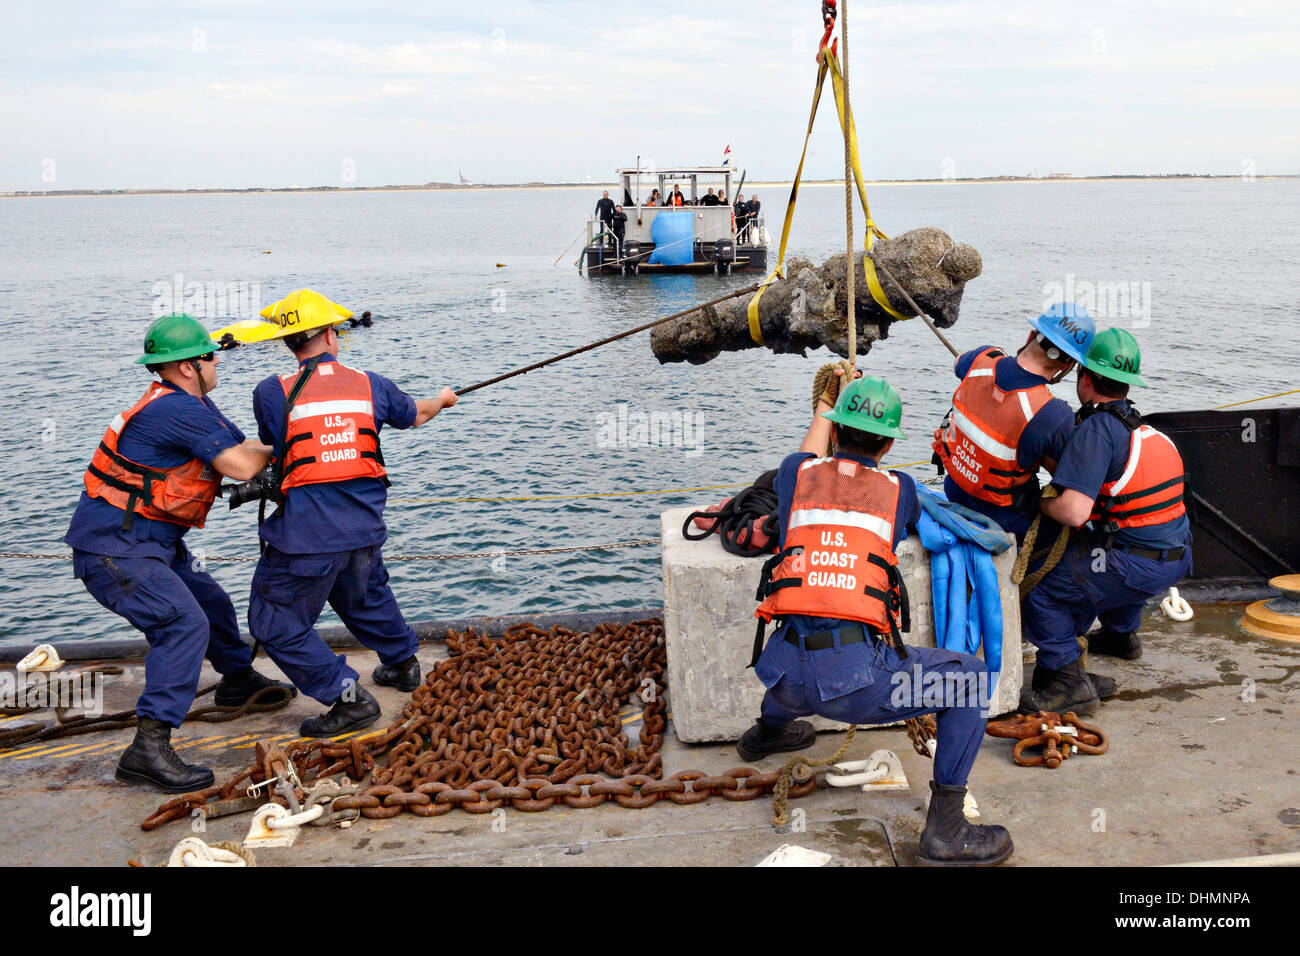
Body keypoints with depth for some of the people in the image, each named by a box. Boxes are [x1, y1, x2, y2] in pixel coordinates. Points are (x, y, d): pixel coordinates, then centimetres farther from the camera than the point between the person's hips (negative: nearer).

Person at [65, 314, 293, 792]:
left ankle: (238, 679, 50)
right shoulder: (180, 410, -22)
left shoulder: (193, 406, 12)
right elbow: (240, 466, -24)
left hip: (152, 540, 11)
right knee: (185, 623, -23)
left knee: (210, 602, 25)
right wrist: (275, 448, -4)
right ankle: (148, 748, -26)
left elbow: (241, 446, 13)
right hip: (113, 547, -11)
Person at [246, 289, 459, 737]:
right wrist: (443, 399, 48)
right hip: (363, 527, 5)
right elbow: (415, 414, 24)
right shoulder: (369, 384, 4)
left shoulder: (271, 393, -5)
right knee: (364, 593, 32)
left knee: (275, 622, 10)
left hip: (305, 534, -5)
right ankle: (402, 663, 48)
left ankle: (348, 699, 5)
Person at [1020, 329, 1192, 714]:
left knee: (1042, 588, -3)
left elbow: (1074, 511, -24)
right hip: (1178, 555, 9)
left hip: (1140, 566, -9)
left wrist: (1041, 502, -5)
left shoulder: (1097, 429, -16)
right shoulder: (1144, 427, 12)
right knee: (1096, 555, 37)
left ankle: (1068, 680, -7)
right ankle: (1121, 634, 54)